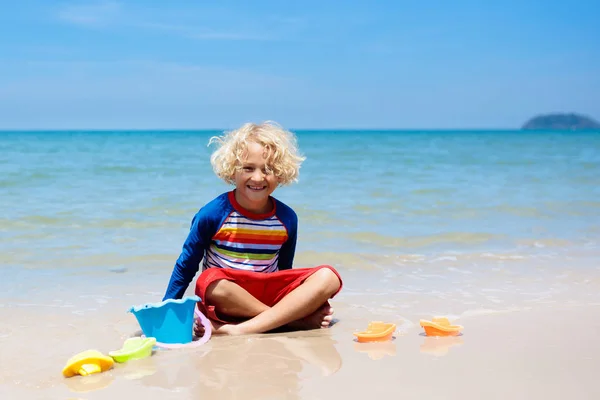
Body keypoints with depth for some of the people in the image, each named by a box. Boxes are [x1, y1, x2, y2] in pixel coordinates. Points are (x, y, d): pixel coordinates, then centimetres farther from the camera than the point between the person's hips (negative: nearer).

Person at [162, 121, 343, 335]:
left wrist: (307, 299, 6)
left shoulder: (287, 218, 1)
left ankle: (243, 328, -30)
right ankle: (299, 319, -24)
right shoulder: (212, 214, -9)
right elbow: (186, 266, 1)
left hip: (268, 294, 4)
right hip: (227, 301, -3)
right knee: (212, 283, -38)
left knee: (328, 277, -19)